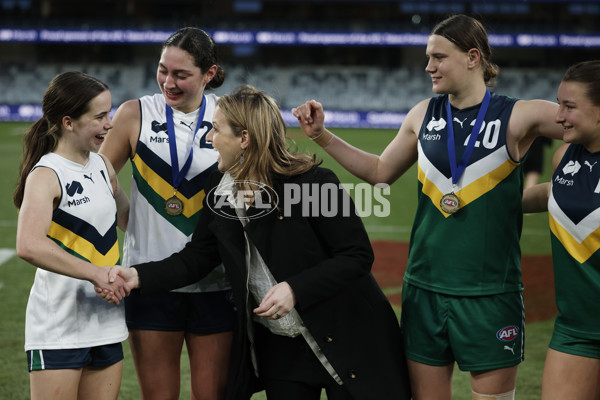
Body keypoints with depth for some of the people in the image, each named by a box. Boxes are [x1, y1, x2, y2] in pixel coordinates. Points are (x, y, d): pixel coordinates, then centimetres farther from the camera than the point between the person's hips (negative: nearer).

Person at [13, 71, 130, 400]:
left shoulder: (101, 166, 10)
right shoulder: (45, 175, -13)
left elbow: (126, 219, 28)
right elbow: (29, 246, -30)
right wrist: (96, 274, -28)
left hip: (106, 322, 7)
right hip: (57, 331, -7)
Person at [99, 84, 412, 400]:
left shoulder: (315, 183, -18)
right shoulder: (221, 191, 1)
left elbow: (357, 256, -16)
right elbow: (196, 258, 4)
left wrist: (295, 289, -24)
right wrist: (139, 276, -10)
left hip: (343, 338, -5)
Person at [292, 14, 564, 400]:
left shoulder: (517, 116, -6)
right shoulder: (424, 115, 7)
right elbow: (381, 172, 21)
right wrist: (322, 135, 17)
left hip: (490, 294, -4)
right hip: (425, 287, 4)